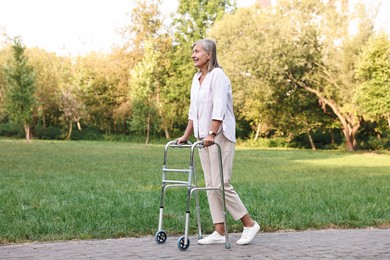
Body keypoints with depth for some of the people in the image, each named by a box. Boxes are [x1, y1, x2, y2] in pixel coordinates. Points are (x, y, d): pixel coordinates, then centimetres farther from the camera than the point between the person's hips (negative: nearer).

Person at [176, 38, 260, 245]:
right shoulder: (196, 78, 14)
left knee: (221, 184, -9)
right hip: (203, 138, 8)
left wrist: (211, 134, -30)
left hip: (220, 137, -8)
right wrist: (186, 135, 14)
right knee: (210, 184, 6)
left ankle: (250, 224, 5)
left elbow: (219, 109, -21)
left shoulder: (218, 75, -11)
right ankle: (219, 232, 9)